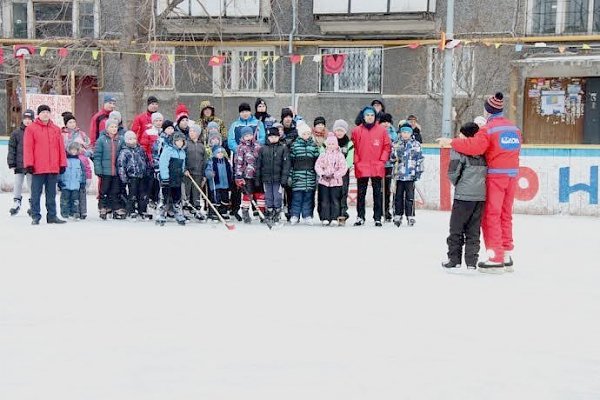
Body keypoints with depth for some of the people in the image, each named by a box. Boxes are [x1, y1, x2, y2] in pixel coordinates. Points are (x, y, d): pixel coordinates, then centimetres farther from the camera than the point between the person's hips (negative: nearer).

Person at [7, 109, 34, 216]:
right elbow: (11, 149, 6)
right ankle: (16, 203, 13)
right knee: (17, 185, 4)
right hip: (19, 165, 1)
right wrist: (11, 163, -1)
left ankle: (32, 204, 13)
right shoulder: (16, 133, 4)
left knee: (32, 185, 4)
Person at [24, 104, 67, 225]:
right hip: (37, 168, -3)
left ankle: (52, 216, 16)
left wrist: (62, 164, 6)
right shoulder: (31, 128, 1)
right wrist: (29, 164, -10)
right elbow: (27, 147, -4)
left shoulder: (56, 129, 11)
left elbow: (61, 147, 11)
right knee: (36, 193, 1)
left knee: (51, 193, 10)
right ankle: (35, 217, 6)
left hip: (53, 168, 4)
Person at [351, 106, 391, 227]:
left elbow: (387, 146, 5)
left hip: (377, 167, 0)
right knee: (361, 193, 6)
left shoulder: (382, 130, 3)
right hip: (361, 167, 0)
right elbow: (353, 147, 6)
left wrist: (382, 160, -3)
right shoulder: (357, 131, 3)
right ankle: (360, 217, 13)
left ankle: (377, 218, 8)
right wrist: (356, 161, -3)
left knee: (377, 193, 4)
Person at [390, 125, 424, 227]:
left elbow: (419, 159, 5)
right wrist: (396, 154, -12)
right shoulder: (397, 144, 10)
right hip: (399, 174, 2)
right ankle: (397, 216, 13)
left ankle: (410, 216, 5)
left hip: (410, 174, -2)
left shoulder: (416, 145, 5)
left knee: (410, 196, -1)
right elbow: (392, 158, 9)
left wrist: (418, 171, -1)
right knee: (398, 196, 6)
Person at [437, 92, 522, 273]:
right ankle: (507, 256, 18)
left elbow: (474, 146, -23)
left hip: (495, 176, -7)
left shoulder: (488, 129, -10)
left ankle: (496, 259, -4)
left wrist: (451, 141, -13)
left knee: (491, 217, -1)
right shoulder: (514, 128, 13)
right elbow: (515, 150, 15)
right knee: (506, 216, 15)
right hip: (512, 176, 7)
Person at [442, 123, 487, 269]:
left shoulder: (459, 149, -8)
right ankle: (471, 261, 9)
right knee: (474, 230, 10)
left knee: (456, 227, 8)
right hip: (481, 195, 5)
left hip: (464, 195, -5)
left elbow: (453, 172, -12)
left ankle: (454, 259, 11)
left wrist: (456, 183, 7)